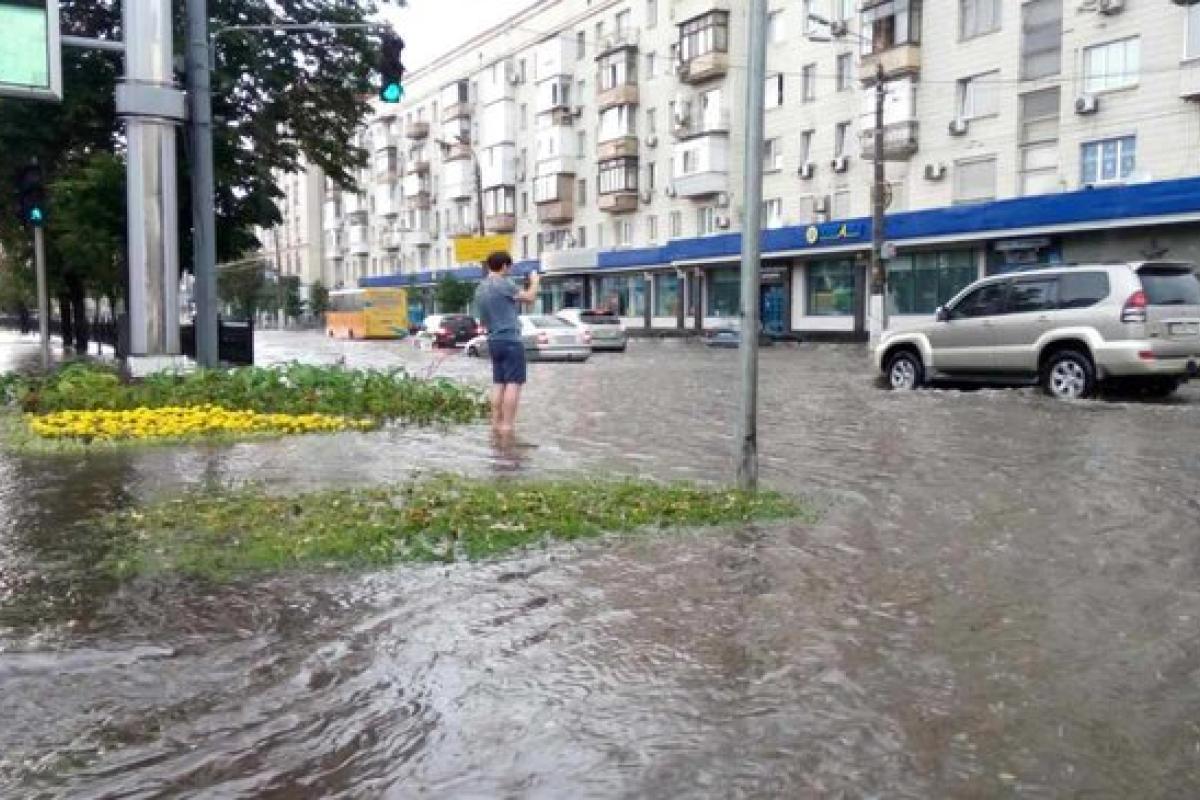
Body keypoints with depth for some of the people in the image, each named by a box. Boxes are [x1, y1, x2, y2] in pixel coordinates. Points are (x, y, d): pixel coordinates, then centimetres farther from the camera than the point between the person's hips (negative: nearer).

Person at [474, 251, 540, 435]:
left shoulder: (480, 290, 14)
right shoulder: (503, 283, -11)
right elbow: (530, 297, -6)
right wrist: (535, 281, 10)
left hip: (494, 341, 8)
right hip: (510, 339, -8)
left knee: (498, 383, 9)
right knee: (513, 383, -8)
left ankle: (496, 423, 7)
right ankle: (507, 426, -12)